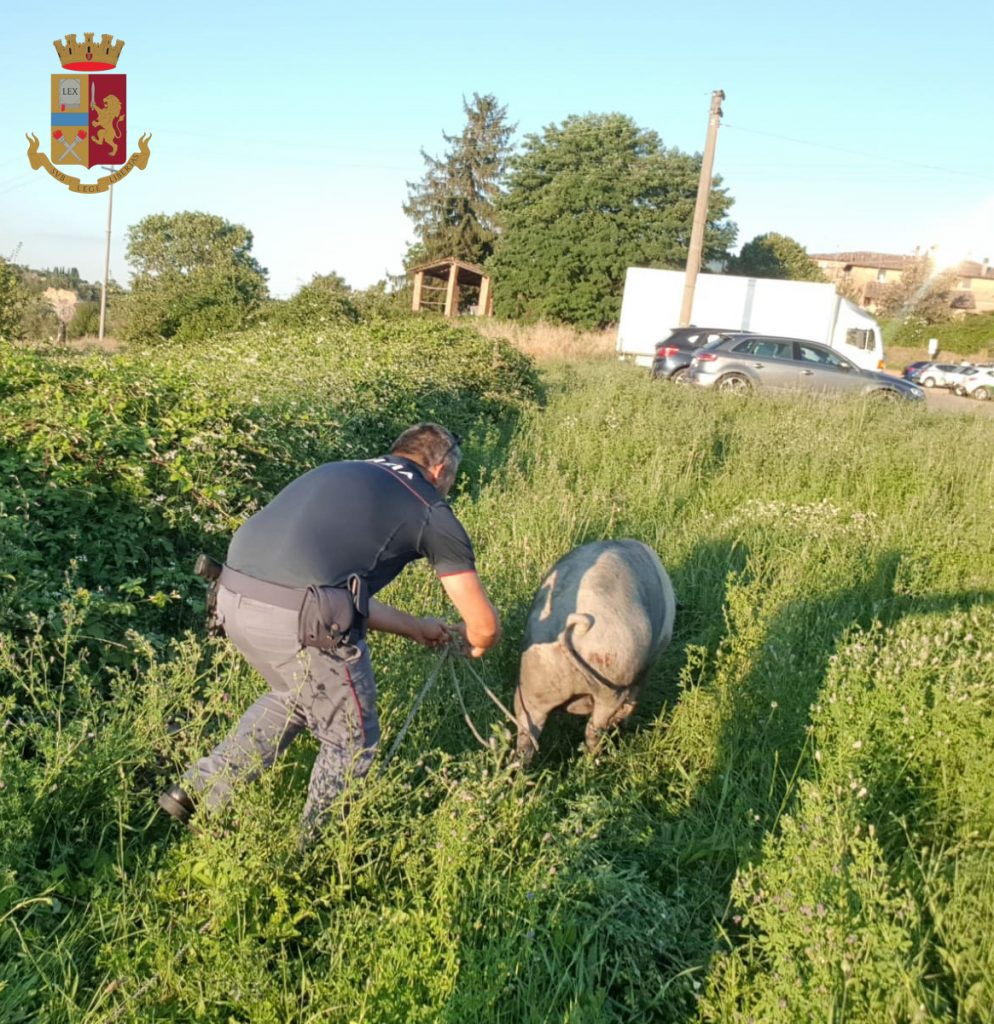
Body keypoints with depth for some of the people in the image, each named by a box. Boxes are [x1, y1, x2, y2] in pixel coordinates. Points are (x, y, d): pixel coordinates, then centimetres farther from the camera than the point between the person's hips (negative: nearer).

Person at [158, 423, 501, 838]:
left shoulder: (340, 473, 28)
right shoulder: (429, 509, 10)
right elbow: (485, 625, 13)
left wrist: (417, 628, 41)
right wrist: (473, 642, 37)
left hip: (234, 598, 7)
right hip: (298, 619, -7)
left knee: (293, 696, 34)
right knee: (351, 743, 19)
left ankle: (197, 790, 33)